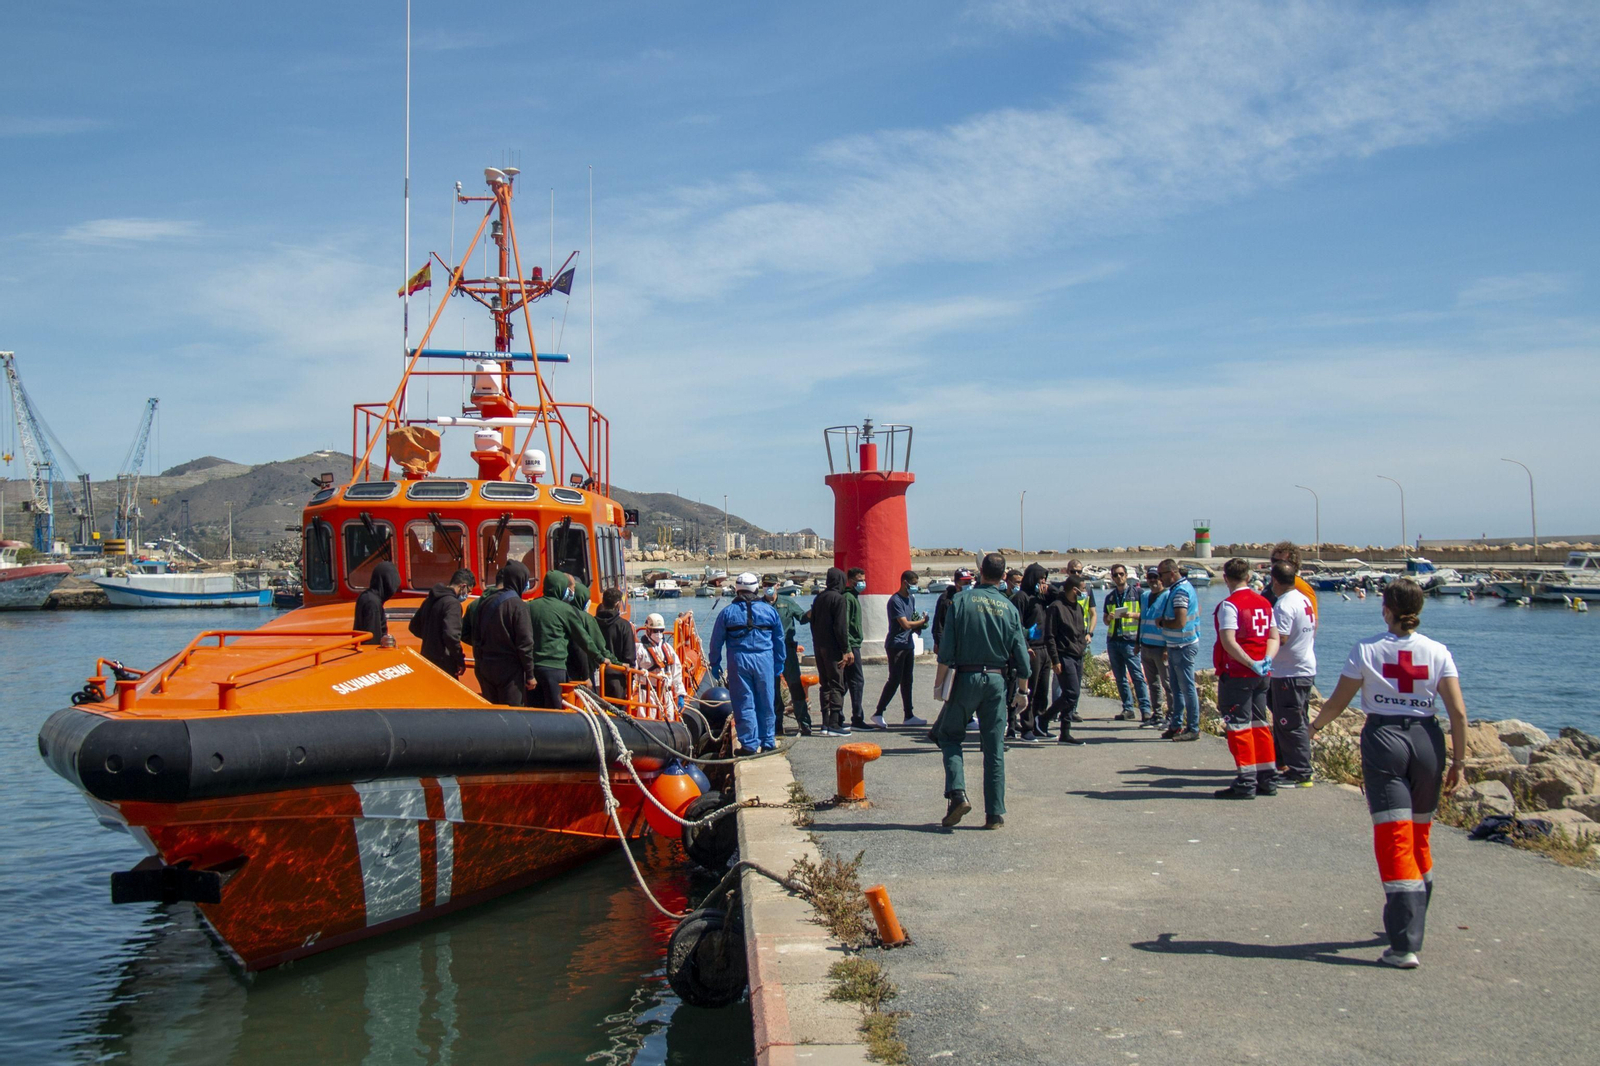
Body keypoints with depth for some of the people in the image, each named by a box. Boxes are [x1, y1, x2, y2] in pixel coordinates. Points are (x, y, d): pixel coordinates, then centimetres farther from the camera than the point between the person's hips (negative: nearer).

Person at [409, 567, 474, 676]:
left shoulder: (431, 600, 11)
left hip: (427, 659, 9)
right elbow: (451, 634, -27)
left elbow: (414, 627, 20)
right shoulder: (452, 603, -17)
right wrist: (460, 660, -15)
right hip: (444, 665, -9)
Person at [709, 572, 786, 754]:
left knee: (744, 704, 3)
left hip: (738, 661, -1)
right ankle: (768, 742, 17)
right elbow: (779, 640, 13)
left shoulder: (727, 612, 2)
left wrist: (715, 664, 15)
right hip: (764, 661, 2)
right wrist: (779, 664, 22)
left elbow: (716, 642, 5)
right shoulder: (769, 610, 7)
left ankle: (749, 744, 3)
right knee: (766, 703, 10)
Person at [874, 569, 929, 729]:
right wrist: (922, 621, -8)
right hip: (896, 645, -9)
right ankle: (878, 714, -6)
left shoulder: (912, 598, 14)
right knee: (894, 680, -11)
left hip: (908, 644, 9)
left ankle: (908, 716, 16)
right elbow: (905, 624, -21)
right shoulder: (895, 601, -16)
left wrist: (918, 626, 4)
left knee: (907, 681, 11)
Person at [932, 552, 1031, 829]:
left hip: (965, 677, -2)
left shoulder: (962, 601, -5)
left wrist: (939, 681, -1)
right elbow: (1021, 654, 4)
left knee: (949, 735, 12)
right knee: (995, 748, 6)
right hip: (996, 681, 2)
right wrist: (1023, 689, 15)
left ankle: (957, 793, -8)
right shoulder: (1009, 608, 3)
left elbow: (947, 649, -9)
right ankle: (995, 813, 7)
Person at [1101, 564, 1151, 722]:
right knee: (1120, 678, 6)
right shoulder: (1109, 597, 17)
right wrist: (1109, 618, -1)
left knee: (1137, 676, -10)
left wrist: (1132, 615, -17)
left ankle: (1145, 709, -11)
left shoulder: (1136, 593, 3)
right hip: (1113, 640, 5)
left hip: (1130, 639, -5)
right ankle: (1127, 708, 11)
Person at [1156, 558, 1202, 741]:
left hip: (1183, 647, -10)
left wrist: (1162, 623, -9)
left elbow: (1180, 622, -27)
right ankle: (1177, 725, 21)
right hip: (1176, 646, 10)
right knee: (1177, 688, 14)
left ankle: (1193, 729, 3)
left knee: (1187, 688, -3)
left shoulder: (1180, 591, -19)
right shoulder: (1183, 586, 12)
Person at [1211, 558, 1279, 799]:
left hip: (1237, 674, -7)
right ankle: (1268, 779, 18)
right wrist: (1266, 660, -3)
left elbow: (1228, 641, -22)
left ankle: (1246, 783, -3)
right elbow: (1274, 637, 11)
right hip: (1261, 675, 7)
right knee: (1260, 724, 14)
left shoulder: (1229, 605, -13)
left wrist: (1251, 663, -19)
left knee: (1239, 726, -2)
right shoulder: (1264, 603, 11)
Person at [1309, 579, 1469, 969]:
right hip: (1426, 739, 3)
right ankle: (1414, 923, 36)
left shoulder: (1367, 649, -4)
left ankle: (1405, 945, -9)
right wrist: (1458, 761, 5)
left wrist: (1314, 726, 20)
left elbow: (1337, 702, 1)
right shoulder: (1437, 652, 0)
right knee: (1420, 836, 19)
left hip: (1383, 739, -3)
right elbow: (1458, 711, -3)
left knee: (1394, 838, -3)